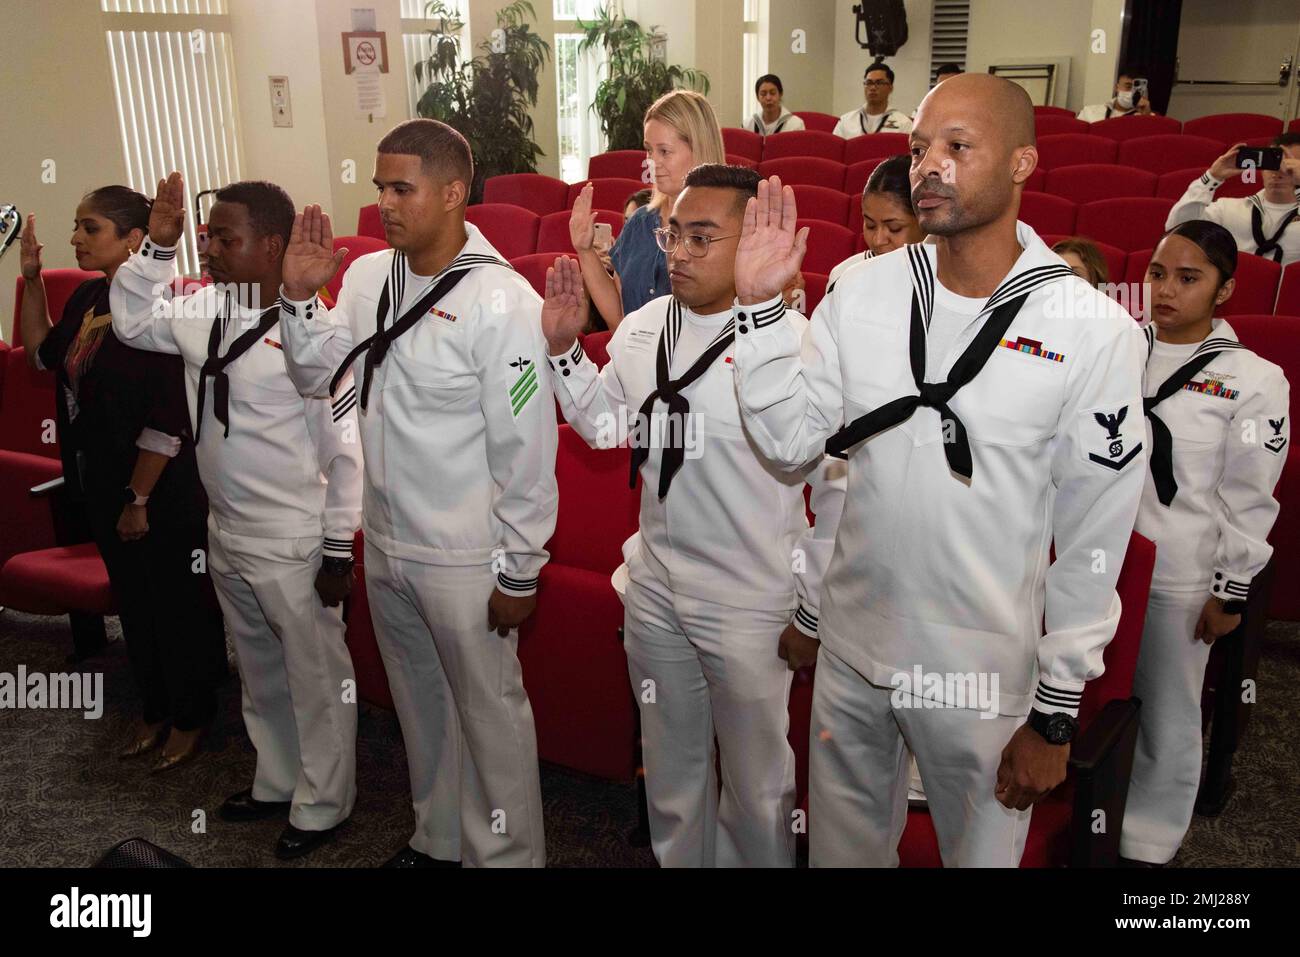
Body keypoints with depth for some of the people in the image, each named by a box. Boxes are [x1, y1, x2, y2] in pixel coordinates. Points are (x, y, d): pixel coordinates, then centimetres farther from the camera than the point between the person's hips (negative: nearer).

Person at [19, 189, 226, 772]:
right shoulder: (88, 297, 3)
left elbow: (167, 420, -22)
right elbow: (43, 355, 20)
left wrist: (140, 500, -18)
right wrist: (32, 281, 10)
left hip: (163, 492, -8)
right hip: (101, 484, 8)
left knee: (178, 605, 9)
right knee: (132, 600, 20)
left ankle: (191, 717, 27)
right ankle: (153, 708, 38)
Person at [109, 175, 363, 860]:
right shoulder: (204, 314, 2)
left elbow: (347, 448, -17)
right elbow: (131, 319, 17)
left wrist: (338, 548, -15)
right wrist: (157, 245, 2)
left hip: (294, 547, -8)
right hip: (227, 538, 8)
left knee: (316, 678, 10)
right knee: (259, 675, 23)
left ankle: (321, 806, 28)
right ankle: (277, 783, 43)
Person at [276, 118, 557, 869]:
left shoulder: (502, 300, -19)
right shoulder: (369, 276, 0)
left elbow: (527, 451, -17)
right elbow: (319, 377, 9)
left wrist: (519, 573, -14)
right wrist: (300, 297, -8)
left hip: (465, 559, -7)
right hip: (386, 545, 7)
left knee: (490, 712, 10)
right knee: (419, 701, 23)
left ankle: (506, 854, 31)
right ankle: (438, 838, 45)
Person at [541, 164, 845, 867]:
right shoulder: (640, 328, -2)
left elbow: (841, 492, -15)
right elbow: (607, 428, 13)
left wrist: (814, 615, -9)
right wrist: (563, 347, 0)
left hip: (750, 610, -5)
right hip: (654, 595, 5)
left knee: (756, 784, 17)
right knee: (670, 773, 25)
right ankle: (677, 862, 48)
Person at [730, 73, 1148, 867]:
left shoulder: (1095, 331, -13)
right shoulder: (863, 290, -4)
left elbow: (1094, 542, -10)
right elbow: (791, 442, -4)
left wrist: (1057, 715, -6)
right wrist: (757, 306, -14)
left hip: (987, 678, -3)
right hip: (852, 652, 3)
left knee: (984, 851, 18)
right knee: (842, 848, 23)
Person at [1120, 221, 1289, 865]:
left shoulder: (1254, 381, -8)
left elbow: (1247, 499, -6)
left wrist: (1231, 592, -5)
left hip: (1178, 582, -3)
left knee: (1167, 717, 11)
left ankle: (1147, 843, 29)